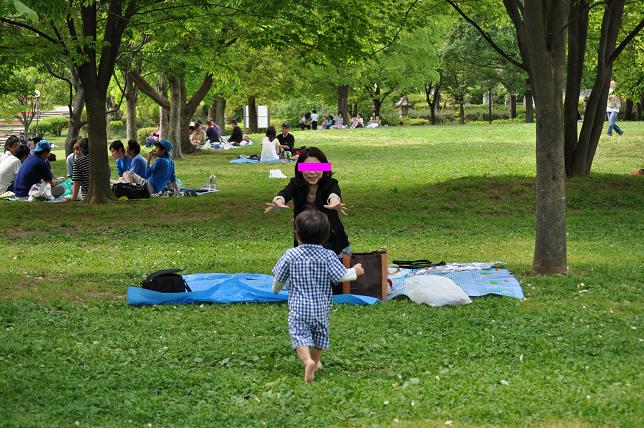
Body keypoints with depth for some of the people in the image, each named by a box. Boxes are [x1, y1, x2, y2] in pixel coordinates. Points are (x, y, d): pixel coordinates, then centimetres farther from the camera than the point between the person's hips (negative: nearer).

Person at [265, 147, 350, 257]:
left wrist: (335, 202, -64)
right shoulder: (296, 184, -10)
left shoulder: (330, 184, -16)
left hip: (331, 243, -2)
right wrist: (278, 202, -56)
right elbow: (284, 194, -31)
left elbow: (334, 194, -39)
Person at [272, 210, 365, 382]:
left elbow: (279, 278, 3)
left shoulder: (291, 255, -6)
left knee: (299, 335, -6)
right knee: (320, 334, 23)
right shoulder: (328, 256, -7)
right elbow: (341, 276, -9)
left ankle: (307, 361, -31)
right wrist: (355, 271, 12)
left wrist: (276, 289, 25)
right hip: (321, 307, 2)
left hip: (298, 307, -2)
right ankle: (316, 361, 39)